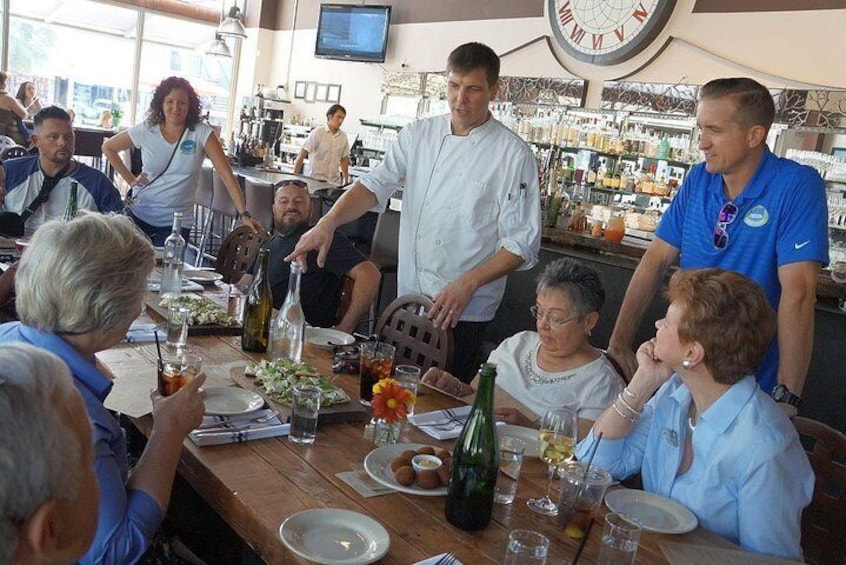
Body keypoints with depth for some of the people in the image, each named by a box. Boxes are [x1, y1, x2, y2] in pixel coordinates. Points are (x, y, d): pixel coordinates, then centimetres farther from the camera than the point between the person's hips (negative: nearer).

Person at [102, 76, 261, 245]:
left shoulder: (201, 133, -10)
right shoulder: (146, 131, -5)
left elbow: (226, 174, -15)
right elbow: (108, 147, 10)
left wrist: (244, 214, -23)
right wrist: (130, 179, 0)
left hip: (177, 222, -1)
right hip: (139, 215, 2)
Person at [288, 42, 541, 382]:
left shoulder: (513, 154, -8)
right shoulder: (418, 135, 5)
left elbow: (522, 243, -9)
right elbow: (375, 186, -5)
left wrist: (467, 284, -21)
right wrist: (328, 223, -22)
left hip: (465, 312, -4)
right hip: (408, 297, 4)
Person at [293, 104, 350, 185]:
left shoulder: (343, 137, 6)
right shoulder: (317, 133, -7)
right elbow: (301, 157, -7)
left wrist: (346, 182, 14)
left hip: (335, 182, 4)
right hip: (316, 179, -4)